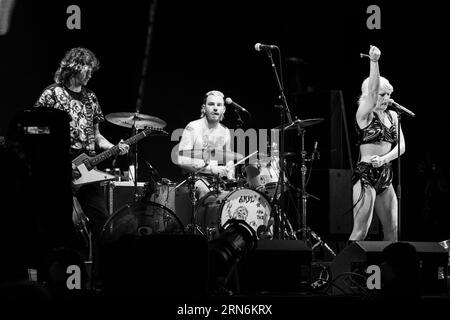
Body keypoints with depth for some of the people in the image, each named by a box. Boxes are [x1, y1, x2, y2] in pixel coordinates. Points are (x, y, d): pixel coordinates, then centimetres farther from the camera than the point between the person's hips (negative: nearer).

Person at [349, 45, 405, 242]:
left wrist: (385, 158, -14)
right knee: (360, 232, -11)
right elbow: (372, 92, -25)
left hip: (385, 177, 7)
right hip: (365, 175, -7)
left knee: (393, 231, 9)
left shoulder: (392, 115, 13)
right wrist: (374, 62, -36)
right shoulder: (364, 114, -6)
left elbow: (401, 145, 6)